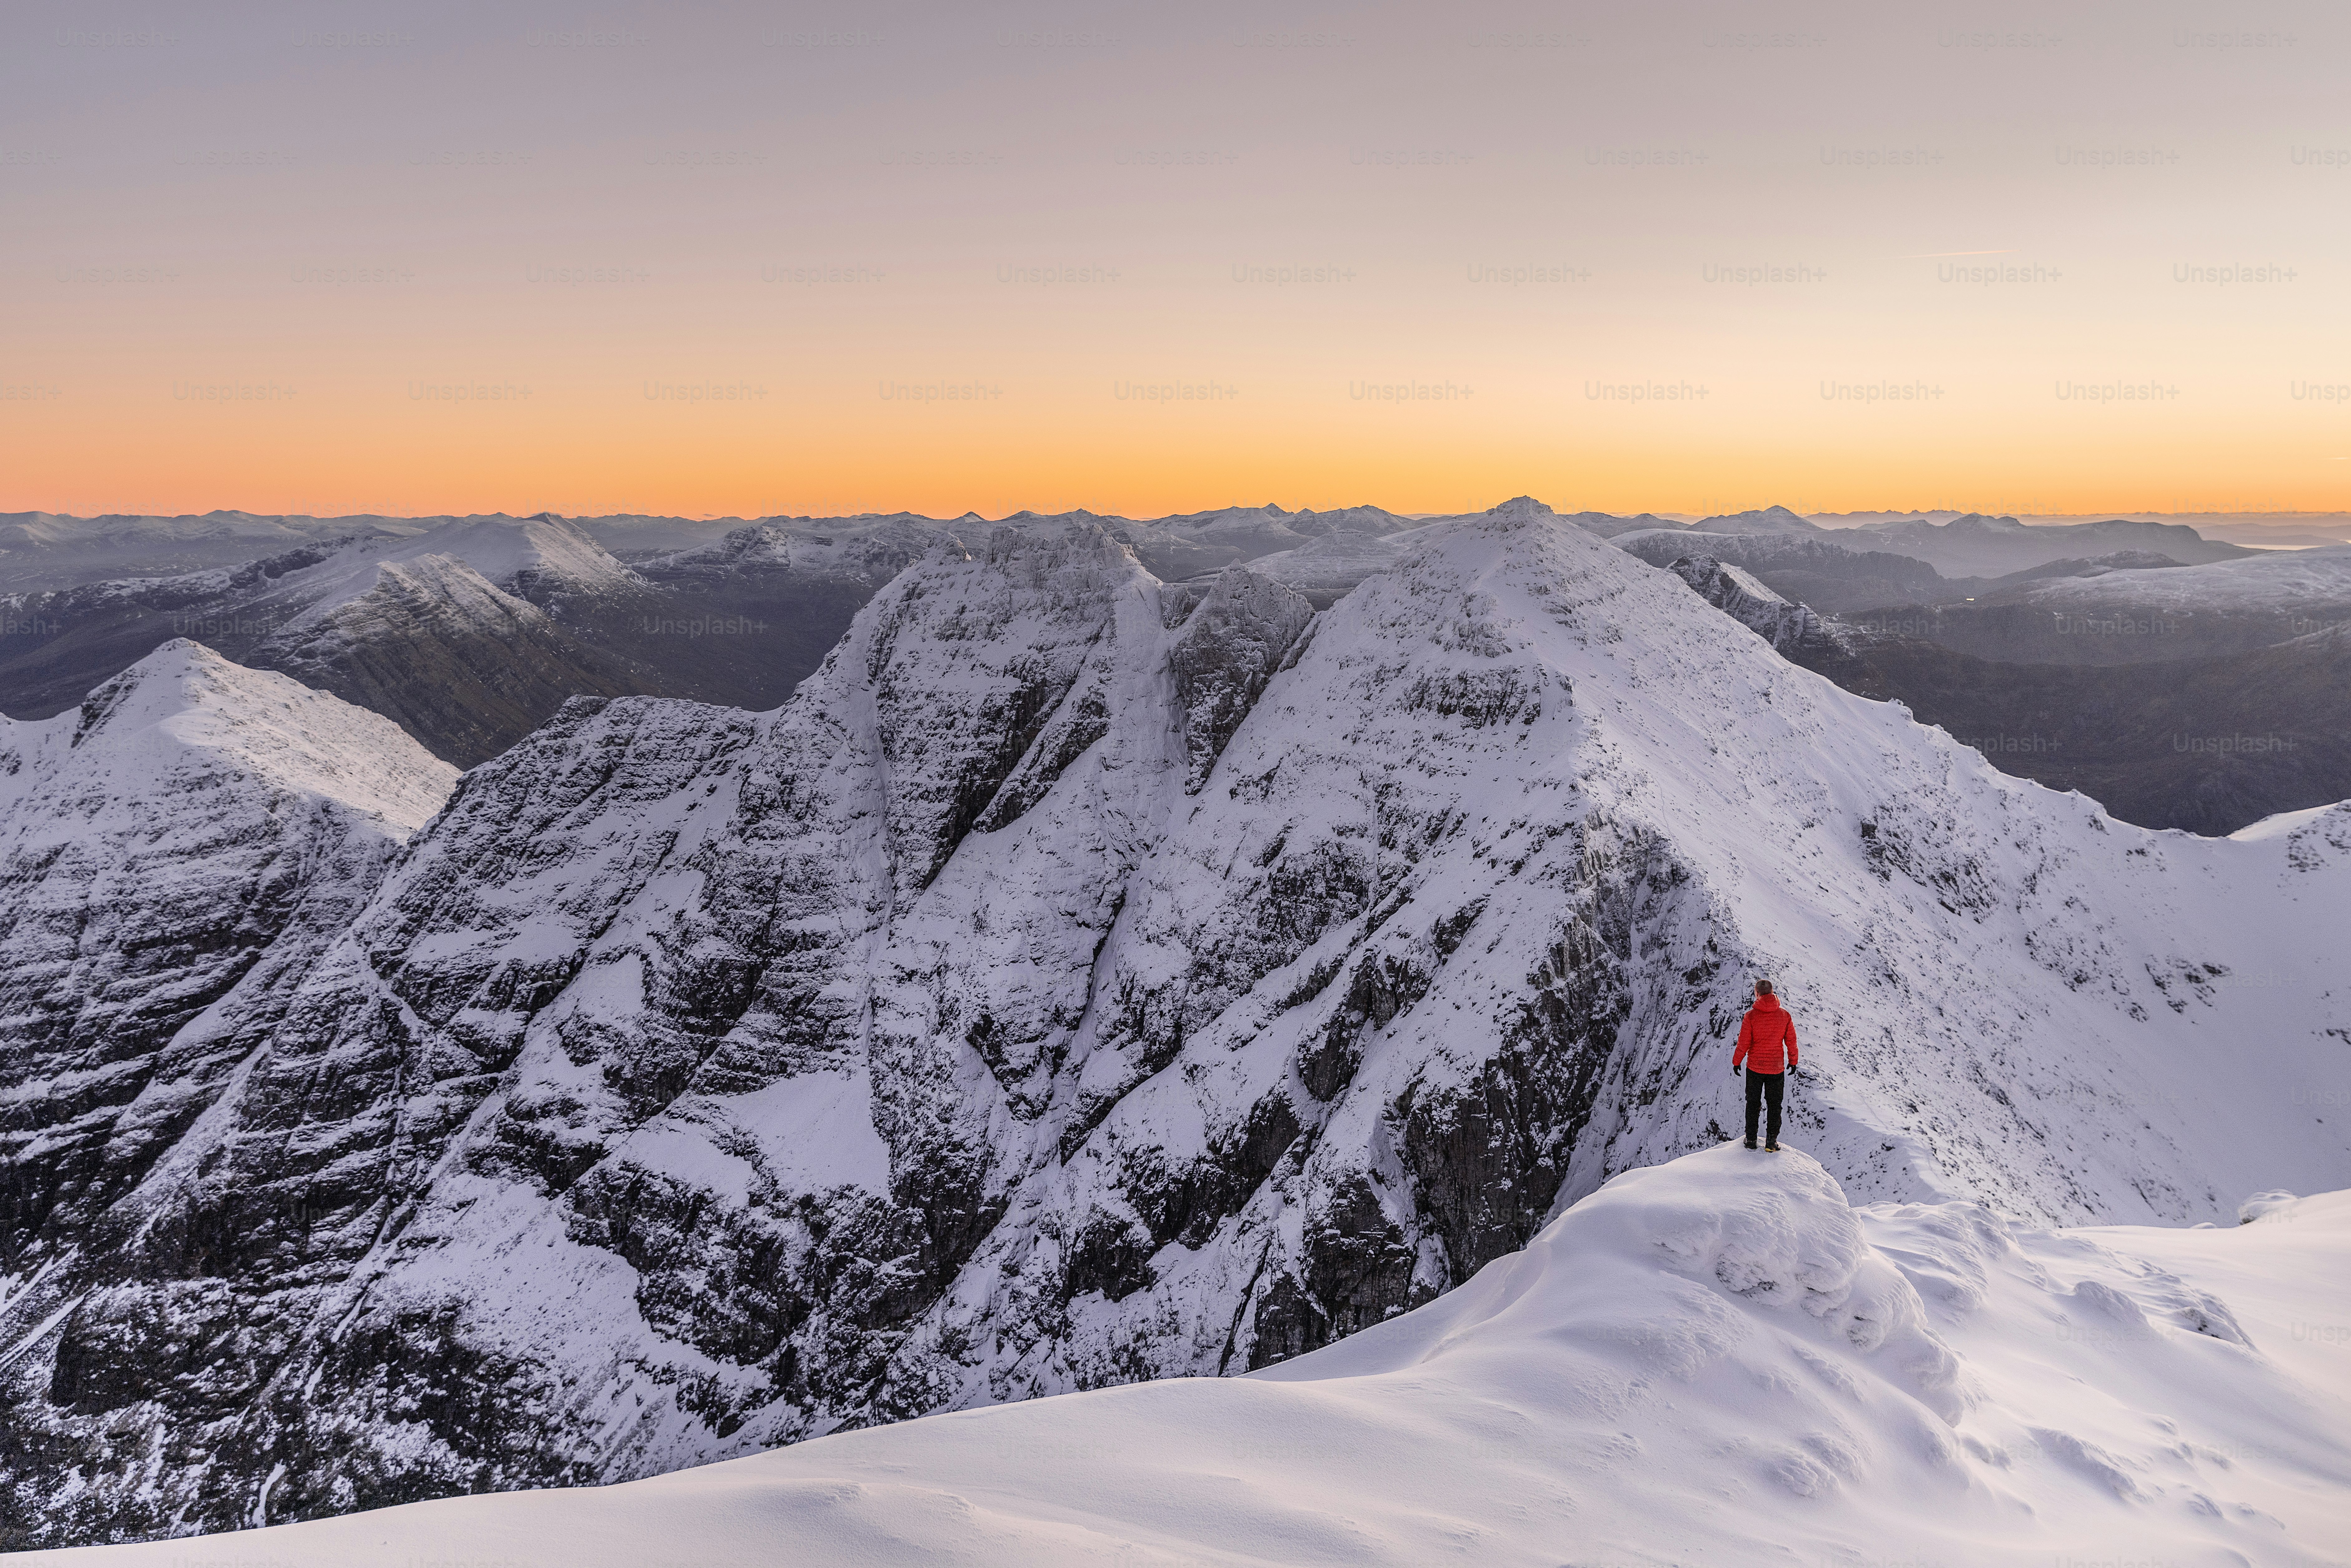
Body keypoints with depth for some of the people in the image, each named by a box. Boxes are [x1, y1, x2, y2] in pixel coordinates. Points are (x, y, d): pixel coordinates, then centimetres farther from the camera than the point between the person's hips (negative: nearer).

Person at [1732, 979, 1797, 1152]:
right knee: (1775, 1105, 12)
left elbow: (1744, 1043, -10)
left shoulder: (1751, 1015, -14)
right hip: (1777, 1068, 1)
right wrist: (1793, 1062, 17)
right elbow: (1791, 1041, 2)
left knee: (1753, 1103, 13)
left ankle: (1751, 1140, 16)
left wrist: (1736, 1062, 4)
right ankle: (1771, 1142, 10)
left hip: (1755, 1067, -1)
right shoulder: (1784, 1015, -6)